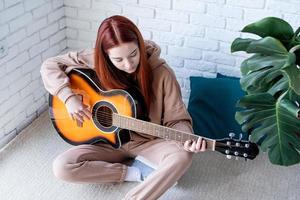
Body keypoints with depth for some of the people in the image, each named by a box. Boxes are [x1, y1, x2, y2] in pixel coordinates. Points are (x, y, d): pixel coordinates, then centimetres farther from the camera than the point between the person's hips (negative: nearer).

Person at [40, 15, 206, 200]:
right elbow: (49, 66, -7)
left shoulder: (161, 73, -19)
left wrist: (187, 139, -35)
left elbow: (177, 119, -14)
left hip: (148, 141, -2)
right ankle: (137, 174, -10)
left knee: (182, 157, -32)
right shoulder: (95, 61, -14)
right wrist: (69, 97, -21)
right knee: (62, 167, -20)